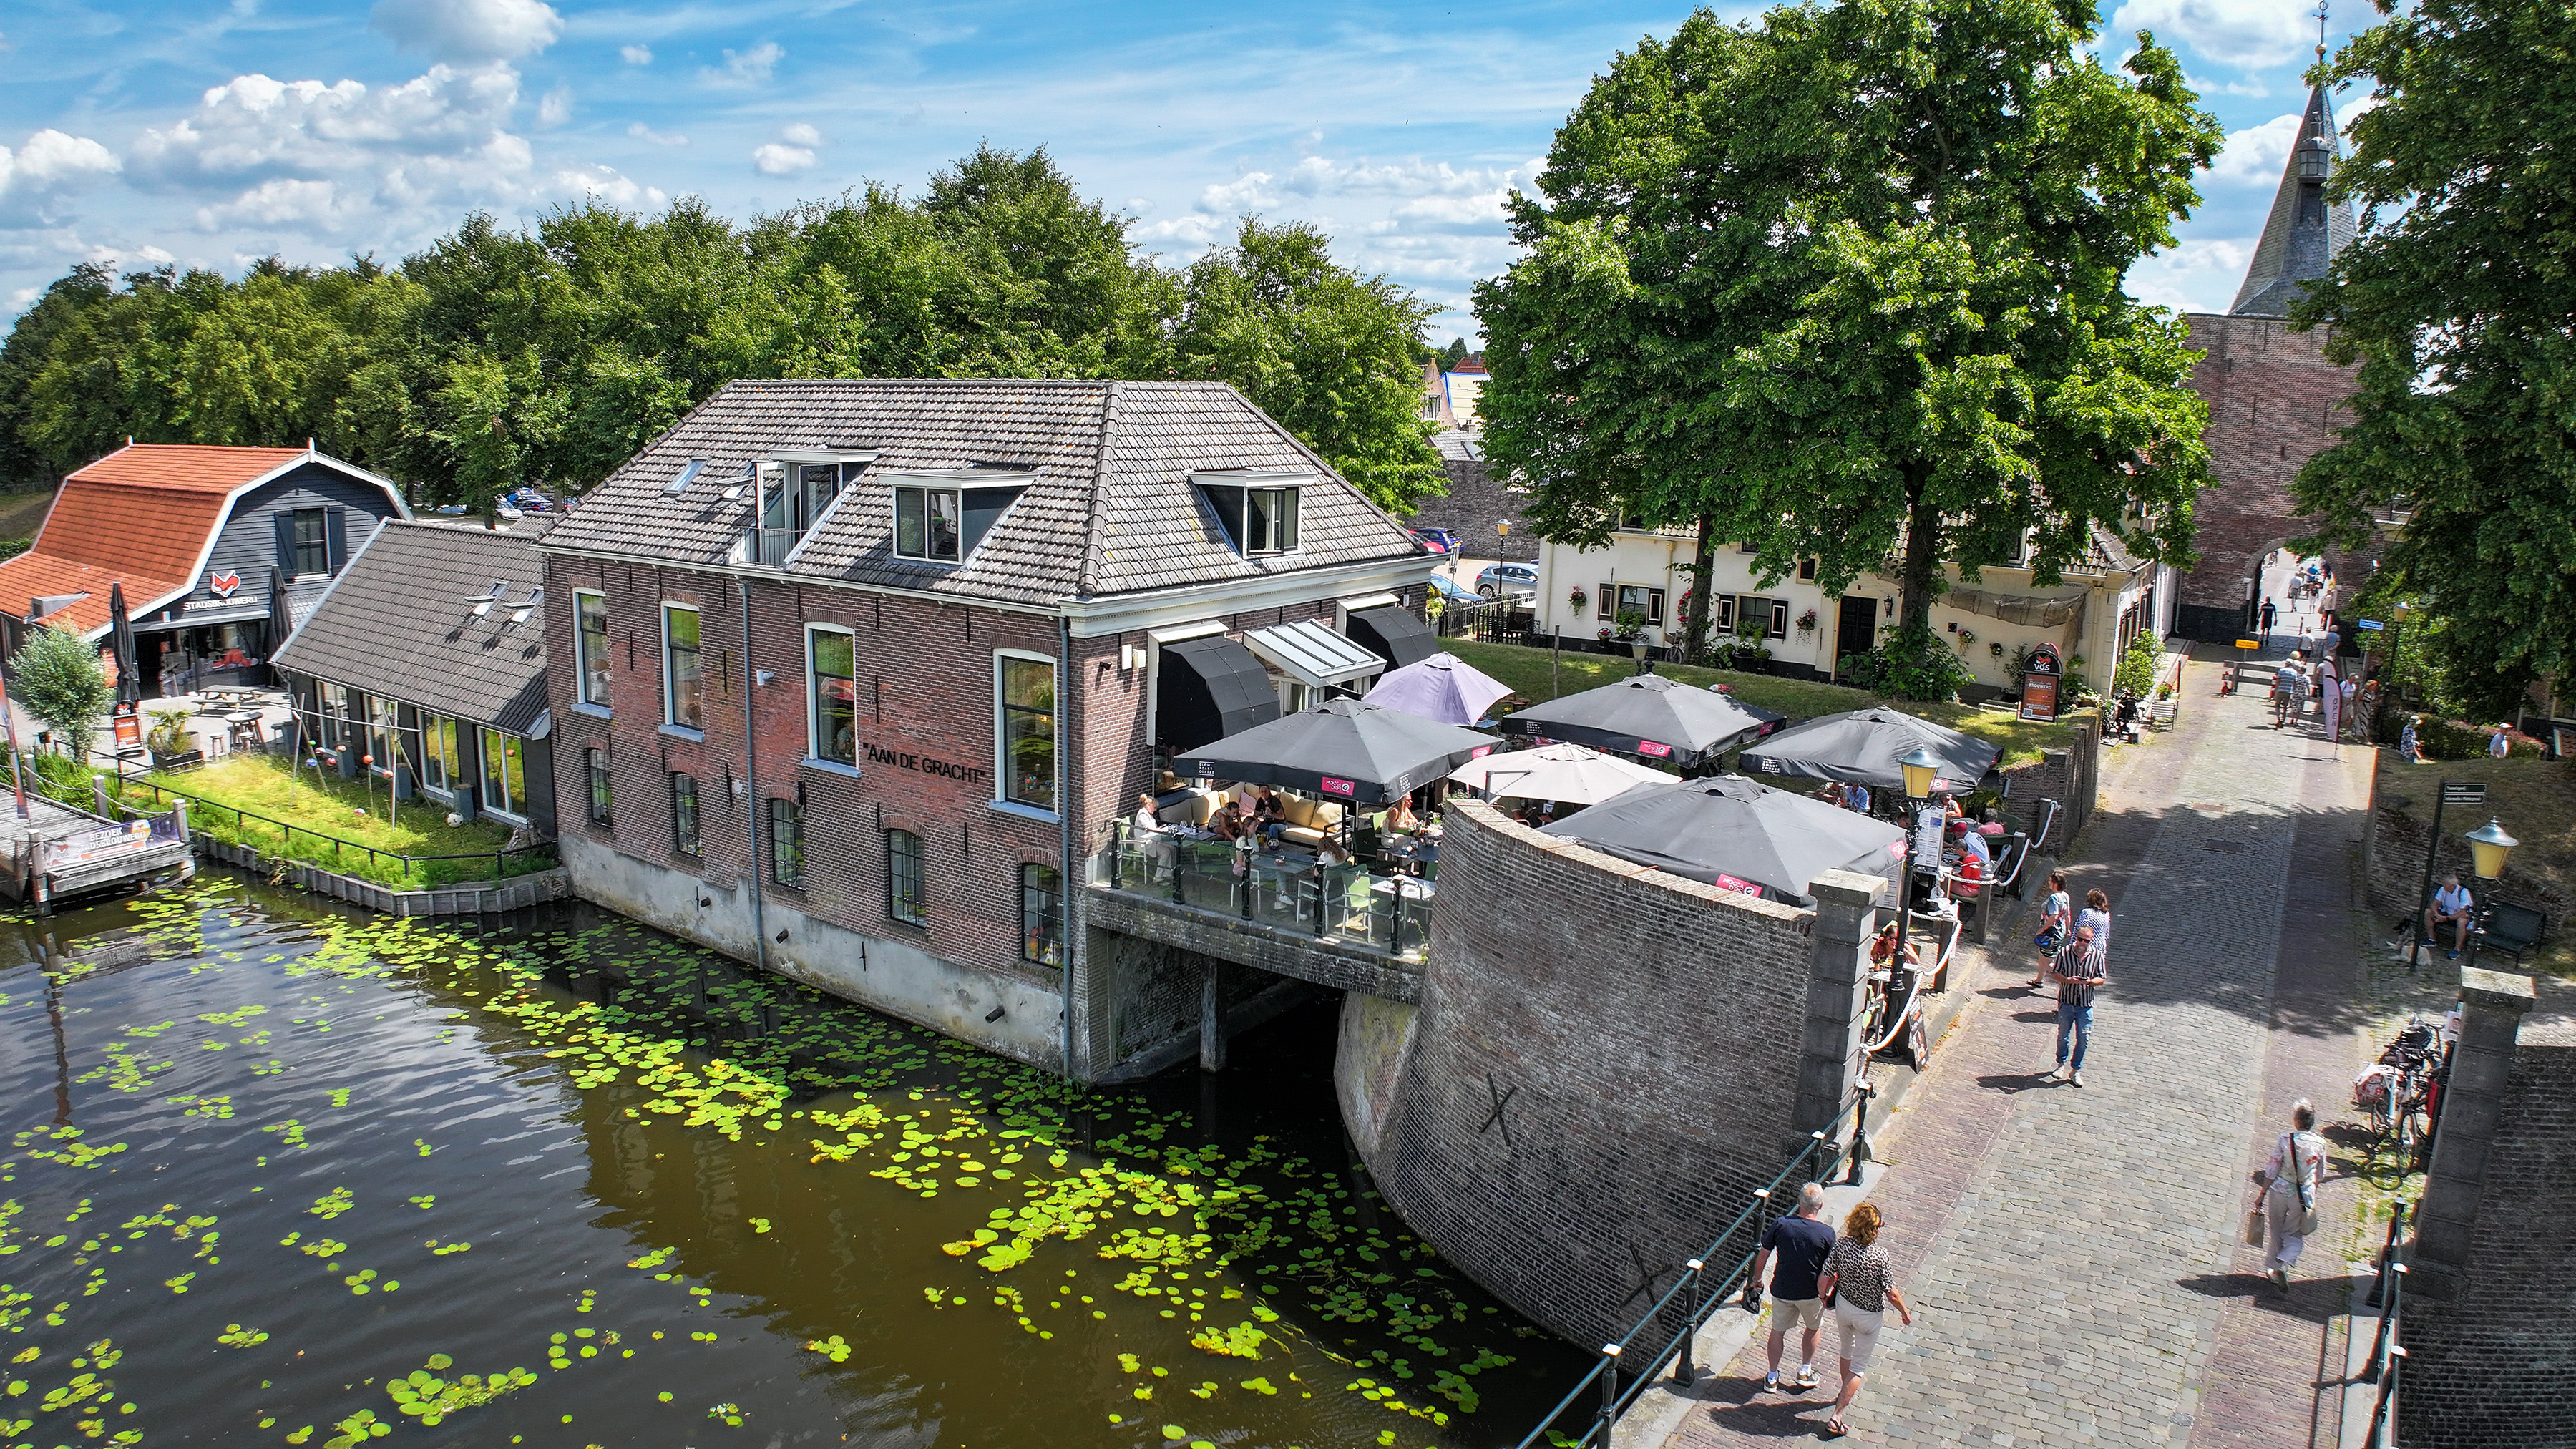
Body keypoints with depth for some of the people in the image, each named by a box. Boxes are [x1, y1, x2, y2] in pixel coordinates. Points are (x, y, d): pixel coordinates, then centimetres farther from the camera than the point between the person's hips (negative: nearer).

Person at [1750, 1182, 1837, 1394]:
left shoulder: (1780, 1224, -16)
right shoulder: (1827, 1232, -19)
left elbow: (1763, 1255, -5)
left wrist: (1757, 1278, 11)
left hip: (1782, 1291, 1)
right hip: (1811, 1293, -1)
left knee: (1778, 1331, 19)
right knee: (1814, 1327, 28)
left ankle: (1772, 1378, 29)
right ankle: (1805, 1371, 36)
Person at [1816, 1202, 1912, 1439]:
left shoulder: (1842, 1245, -21)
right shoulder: (1880, 1256, -31)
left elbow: (1825, 1278, -13)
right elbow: (1892, 1294, -22)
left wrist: (1823, 1295, 9)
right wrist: (1905, 1312, -2)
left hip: (1843, 1306, 4)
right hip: (1869, 1315, -4)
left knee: (1847, 1351, 30)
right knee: (1859, 1366, 11)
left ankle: (1847, 1393, 53)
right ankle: (1836, 1415, 9)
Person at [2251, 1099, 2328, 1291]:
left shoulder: (2285, 1140, -14)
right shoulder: (2320, 1143, -7)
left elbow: (2272, 1171, -11)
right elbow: (2320, 1175, 7)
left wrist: (2262, 1194, -1)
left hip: (2280, 1191, -1)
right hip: (2304, 1196, 1)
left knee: (2277, 1231, 16)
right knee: (2296, 1236, 13)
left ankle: (2272, 1267, 25)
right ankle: (2282, 1266, -8)